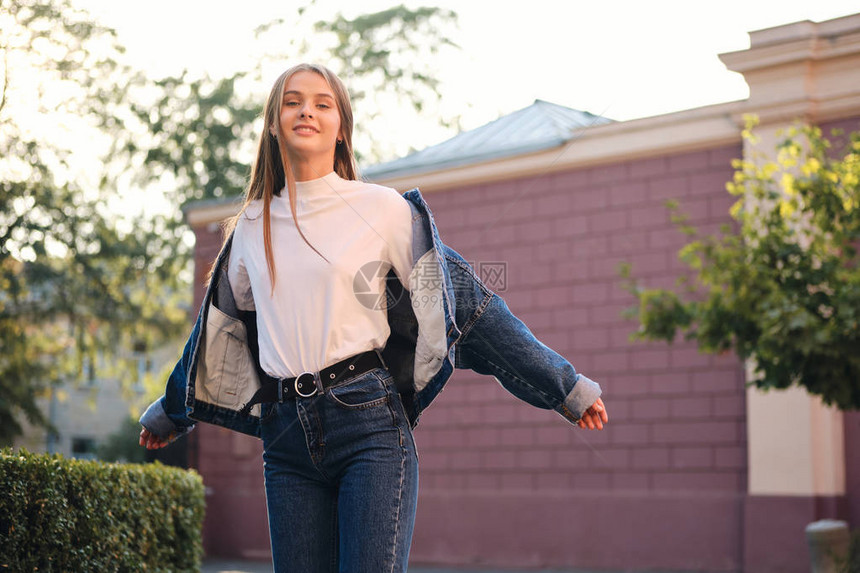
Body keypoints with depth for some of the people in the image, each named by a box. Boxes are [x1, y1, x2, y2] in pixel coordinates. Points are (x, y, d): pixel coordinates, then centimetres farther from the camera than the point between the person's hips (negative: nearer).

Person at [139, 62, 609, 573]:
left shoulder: (382, 208, 2)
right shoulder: (252, 227, 14)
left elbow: (467, 300, 4)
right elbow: (218, 327, 29)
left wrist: (565, 387, 3)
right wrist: (170, 414, 43)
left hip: (370, 421, -4)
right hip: (286, 436, 4)